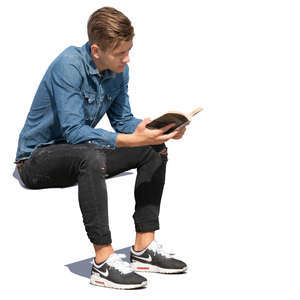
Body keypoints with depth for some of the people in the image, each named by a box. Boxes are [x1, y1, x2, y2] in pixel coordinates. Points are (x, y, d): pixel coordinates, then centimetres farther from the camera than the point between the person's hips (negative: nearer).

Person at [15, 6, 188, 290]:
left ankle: (144, 247, -2)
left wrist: (161, 129, -14)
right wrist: (131, 140, -39)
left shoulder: (119, 70, -2)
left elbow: (122, 120, 5)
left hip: (80, 154, 8)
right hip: (36, 159, -8)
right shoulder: (69, 65, -25)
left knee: (155, 149, -2)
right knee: (91, 157, -39)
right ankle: (104, 261, -33)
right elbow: (73, 131, -31)